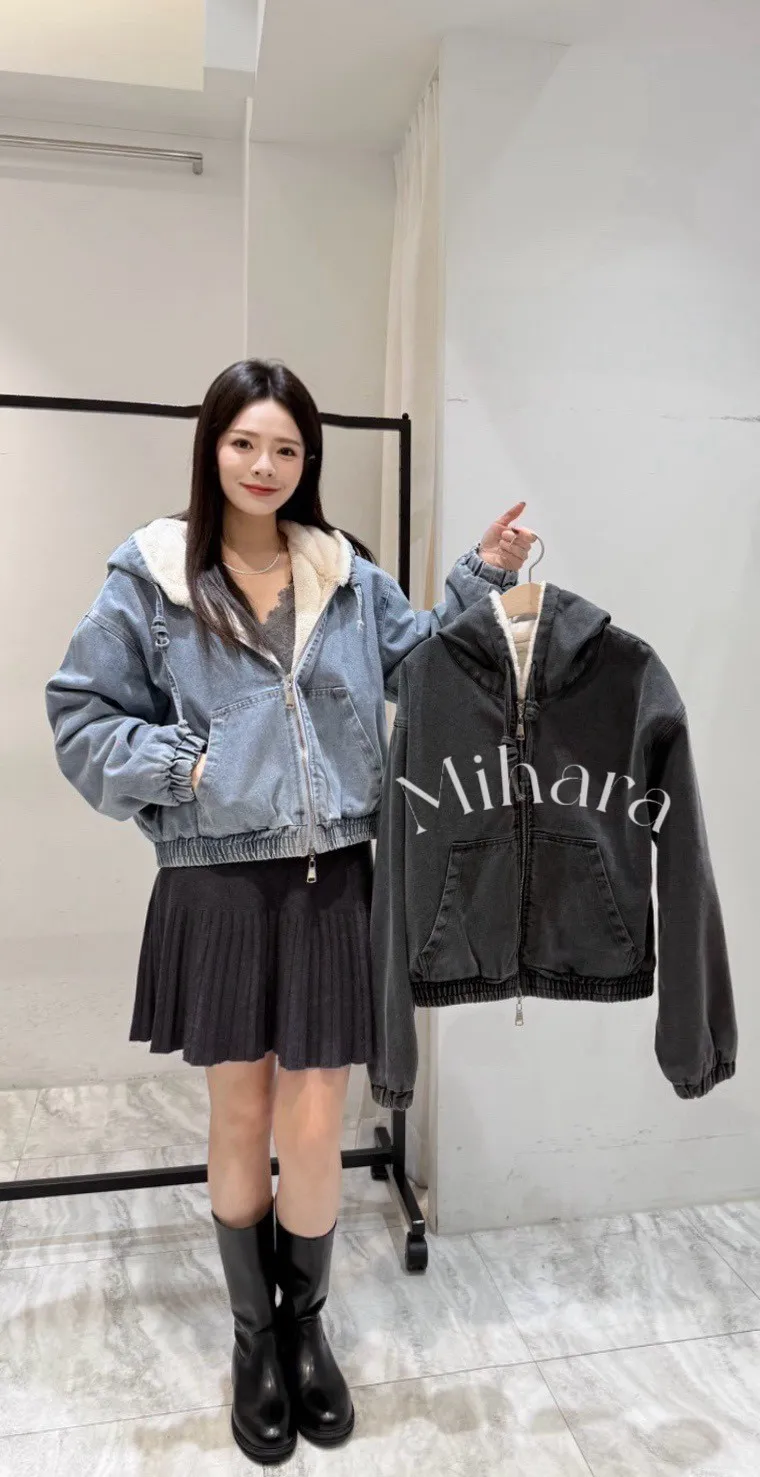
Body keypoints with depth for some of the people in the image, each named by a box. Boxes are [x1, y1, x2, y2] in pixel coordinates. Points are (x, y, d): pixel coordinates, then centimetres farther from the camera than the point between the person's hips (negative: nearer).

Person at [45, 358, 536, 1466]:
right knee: (239, 1122, 15)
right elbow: (81, 717, 1)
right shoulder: (150, 576, -2)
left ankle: (307, 1324, 39)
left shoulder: (348, 573, 6)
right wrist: (184, 765, -11)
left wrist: (484, 576, 3)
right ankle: (253, 1335, 41)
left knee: (314, 1129, 8)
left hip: (332, 883, 2)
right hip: (219, 887, -1)